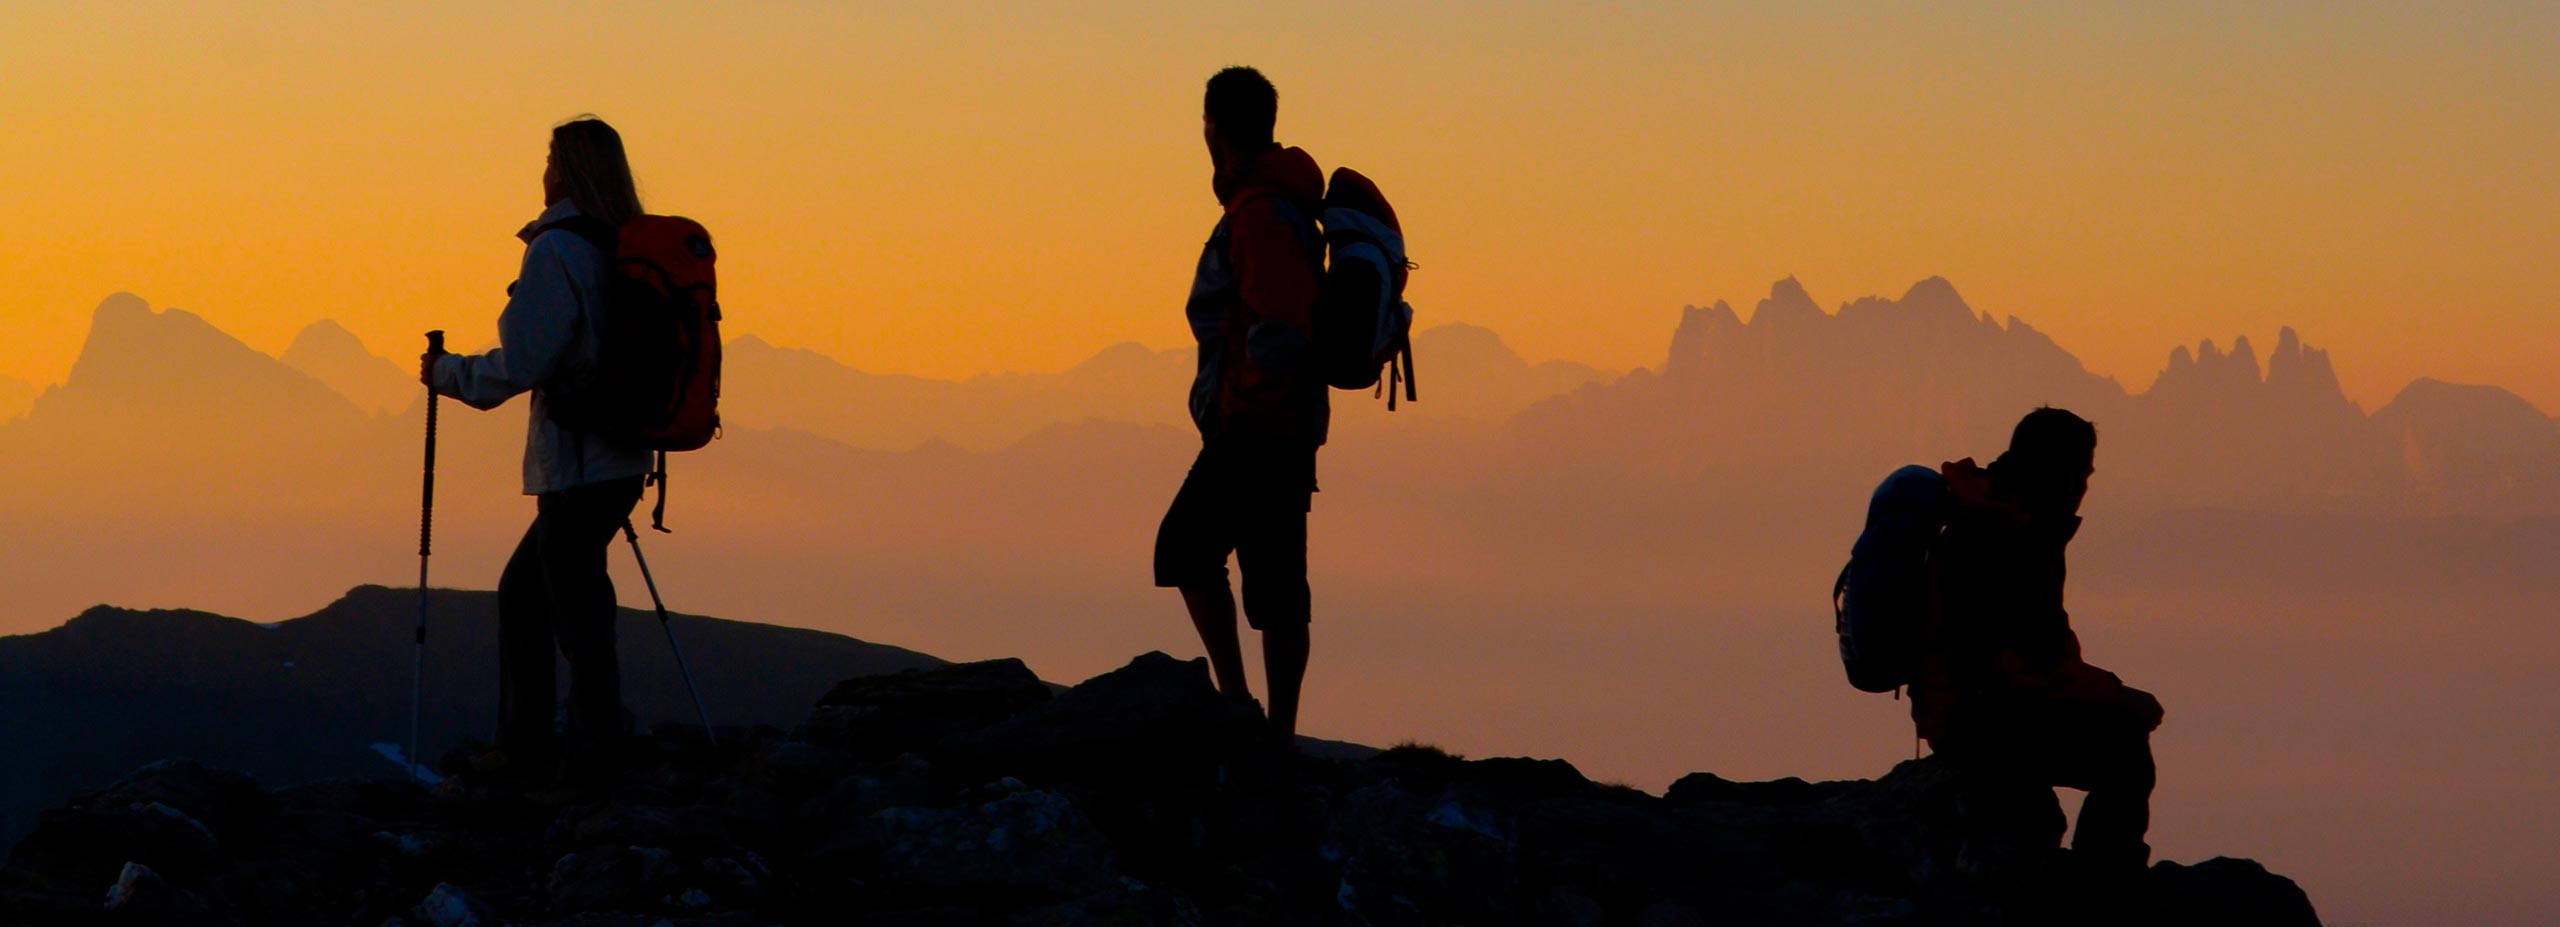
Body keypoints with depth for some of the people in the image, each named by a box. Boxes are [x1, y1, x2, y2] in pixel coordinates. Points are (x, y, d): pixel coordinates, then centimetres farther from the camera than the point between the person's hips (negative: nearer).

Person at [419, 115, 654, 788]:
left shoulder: (556, 252, -14)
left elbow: (520, 364, -17)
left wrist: (446, 373, -2)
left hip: (577, 467, -9)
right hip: (620, 462, 9)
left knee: (579, 614, -4)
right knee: (523, 591, 19)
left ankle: (602, 754, -4)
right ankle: (525, 747, 21)